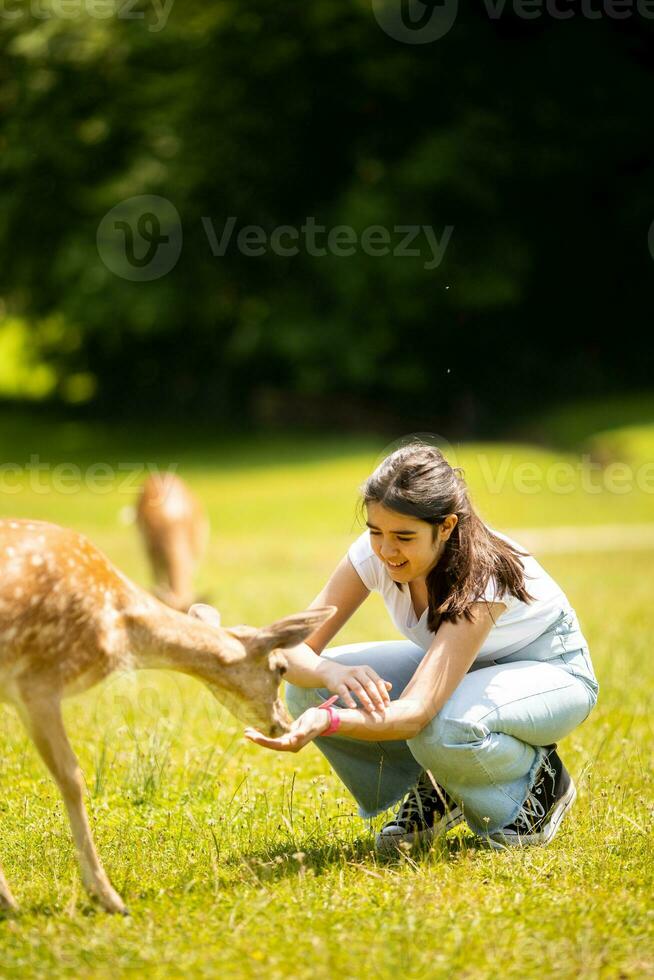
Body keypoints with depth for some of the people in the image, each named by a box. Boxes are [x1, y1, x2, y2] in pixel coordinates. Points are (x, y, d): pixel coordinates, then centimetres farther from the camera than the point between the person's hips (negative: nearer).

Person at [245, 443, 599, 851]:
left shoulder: (483, 574, -37)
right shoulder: (374, 553, -21)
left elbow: (417, 711, -47)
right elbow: (295, 649, -22)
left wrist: (326, 721, -65)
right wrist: (332, 674, -47)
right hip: (464, 664, 6)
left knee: (441, 727, -41)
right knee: (309, 686, -19)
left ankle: (539, 783, -7)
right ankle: (435, 794, 2)